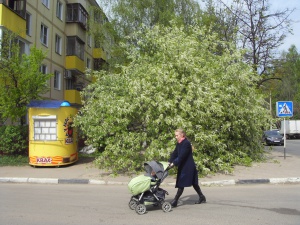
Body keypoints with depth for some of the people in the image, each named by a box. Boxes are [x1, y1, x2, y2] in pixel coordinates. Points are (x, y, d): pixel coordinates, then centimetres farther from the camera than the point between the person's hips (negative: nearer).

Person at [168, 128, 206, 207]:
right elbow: (175, 153, 7)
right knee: (193, 183, 17)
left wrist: (174, 163, -27)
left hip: (188, 167, -9)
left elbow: (181, 156, -25)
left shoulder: (186, 143, -19)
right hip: (183, 166, 9)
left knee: (181, 183, -6)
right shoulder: (179, 143, 9)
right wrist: (170, 162, -4)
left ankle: (175, 201, -1)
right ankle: (202, 197, 28)